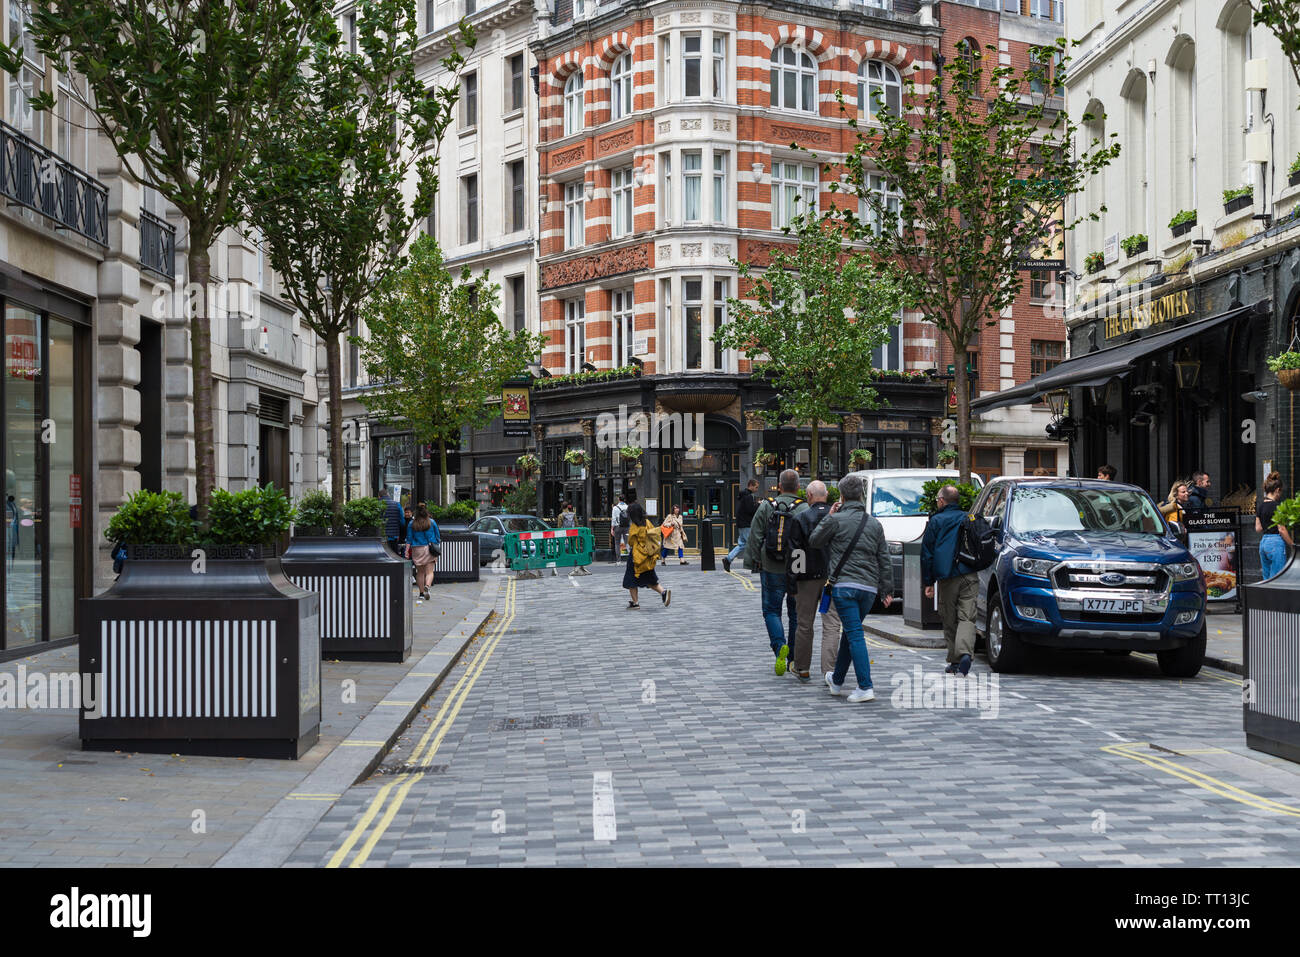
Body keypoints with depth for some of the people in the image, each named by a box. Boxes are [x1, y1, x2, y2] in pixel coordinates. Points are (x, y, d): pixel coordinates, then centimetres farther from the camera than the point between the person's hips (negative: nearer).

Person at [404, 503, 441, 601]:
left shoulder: (412, 524, 0)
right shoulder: (432, 522, 0)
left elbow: (409, 539, 0)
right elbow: (438, 537, 7)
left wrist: (407, 551, 3)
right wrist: (437, 545, 22)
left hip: (417, 549, 1)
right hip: (429, 549, -1)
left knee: (420, 572, 11)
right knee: (429, 572, -3)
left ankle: (421, 593, 12)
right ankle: (427, 586, -29)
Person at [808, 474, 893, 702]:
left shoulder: (836, 520, -4)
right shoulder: (874, 523, 12)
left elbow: (814, 541, 10)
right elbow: (884, 559, 14)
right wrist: (887, 590, 18)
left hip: (844, 586, -5)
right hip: (869, 588, 5)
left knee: (855, 635, -9)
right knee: (849, 633, 19)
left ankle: (865, 687, -17)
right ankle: (837, 680, 33)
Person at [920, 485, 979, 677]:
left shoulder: (936, 521, 4)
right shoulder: (970, 519, 13)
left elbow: (926, 553, 5)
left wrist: (928, 582, 9)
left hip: (947, 578, -2)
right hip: (970, 576, 2)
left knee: (949, 621, 8)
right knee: (966, 618, -3)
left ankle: (955, 660, 9)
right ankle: (965, 653, -24)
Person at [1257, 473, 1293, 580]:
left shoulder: (1261, 506, 10)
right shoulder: (1276, 506, -13)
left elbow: (1258, 528, 14)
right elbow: (1281, 530, -14)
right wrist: (1292, 545, -6)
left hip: (1263, 542, 8)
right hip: (1276, 543, -8)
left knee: (1267, 578, 13)